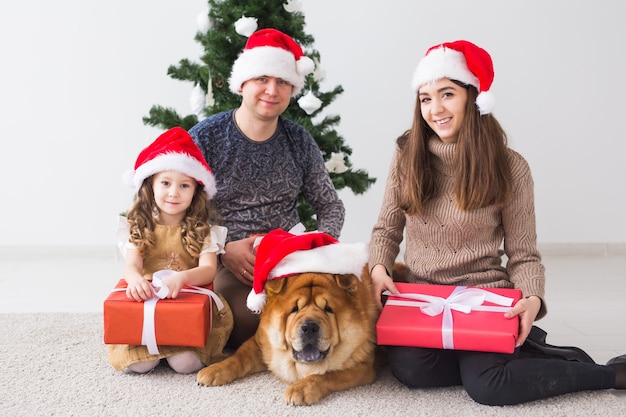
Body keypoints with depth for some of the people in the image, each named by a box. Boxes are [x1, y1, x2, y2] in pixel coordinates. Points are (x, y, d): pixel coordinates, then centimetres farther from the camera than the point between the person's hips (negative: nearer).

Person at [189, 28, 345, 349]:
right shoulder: (205, 138, -4)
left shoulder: (300, 142, 7)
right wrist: (223, 250, -16)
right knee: (249, 321, -32)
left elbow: (331, 206, 13)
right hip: (223, 264, -4)